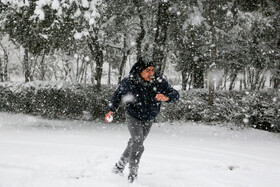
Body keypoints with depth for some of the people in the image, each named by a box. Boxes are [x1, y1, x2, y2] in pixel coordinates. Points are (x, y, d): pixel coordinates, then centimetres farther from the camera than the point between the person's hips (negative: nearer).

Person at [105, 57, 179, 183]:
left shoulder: (159, 82, -22)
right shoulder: (129, 82, -22)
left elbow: (175, 95, -21)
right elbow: (118, 94, -2)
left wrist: (166, 97, -42)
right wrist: (112, 110, -8)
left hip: (148, 119, 3)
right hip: (133, 117, -3)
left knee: (135, 144, 18)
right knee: (138, 143, -21)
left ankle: (120, 166, 40)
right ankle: (132, 174, -5)